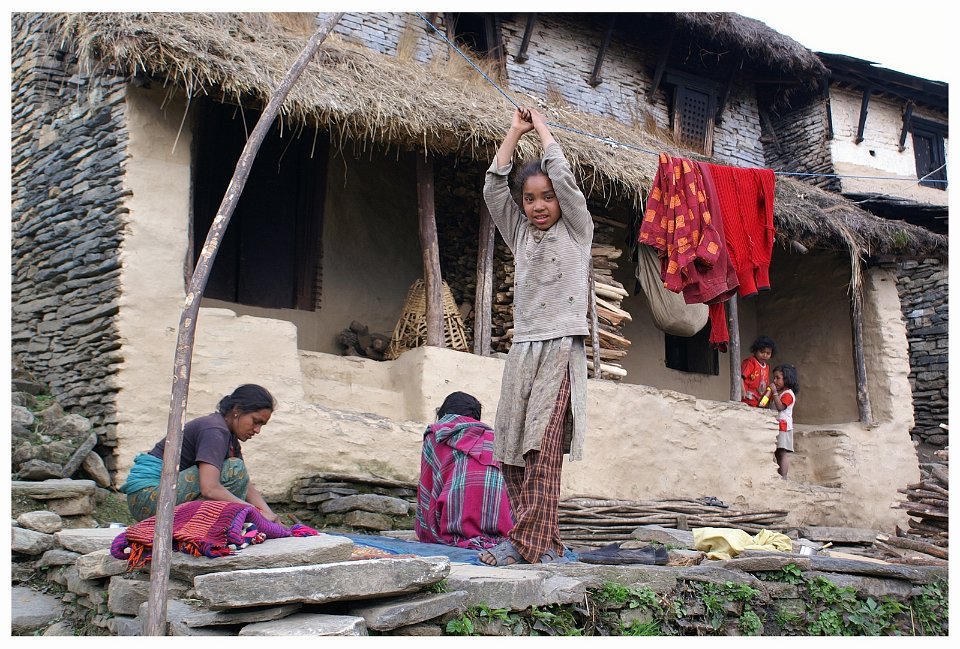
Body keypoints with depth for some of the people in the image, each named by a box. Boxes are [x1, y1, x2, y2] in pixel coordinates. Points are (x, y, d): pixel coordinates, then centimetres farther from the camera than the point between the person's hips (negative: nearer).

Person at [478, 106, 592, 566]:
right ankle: (543, 542, 6)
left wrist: (542, 129, 9)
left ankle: (529, 544, -16)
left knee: (542, 449, -16)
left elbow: (565, 178, -4)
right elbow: (493, 188, 13)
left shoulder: (577, 230, 7)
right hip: (522, 349, 5)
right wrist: (515, 132, 14)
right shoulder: (519, 234, 19)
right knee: (510, 453, -1)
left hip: (562, 348, -5)